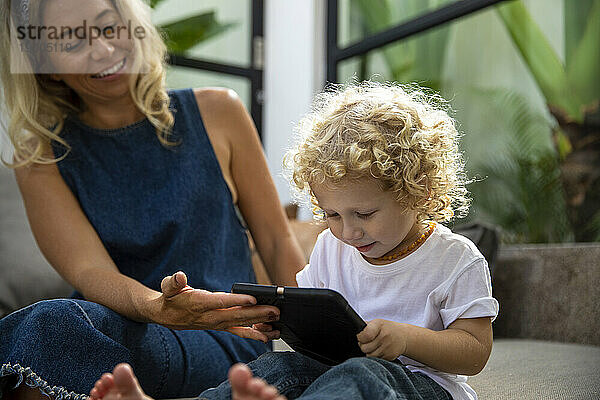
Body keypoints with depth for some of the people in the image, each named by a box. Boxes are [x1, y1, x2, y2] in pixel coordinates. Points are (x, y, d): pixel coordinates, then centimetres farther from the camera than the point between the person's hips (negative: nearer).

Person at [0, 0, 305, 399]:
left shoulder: (215, 112, 5)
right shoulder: (41, 157, 5)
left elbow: (277, 240, 9)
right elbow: (89, 270, -10)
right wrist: (158, 308, -33)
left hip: (223, 344, -1)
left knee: (56, 324, -31)